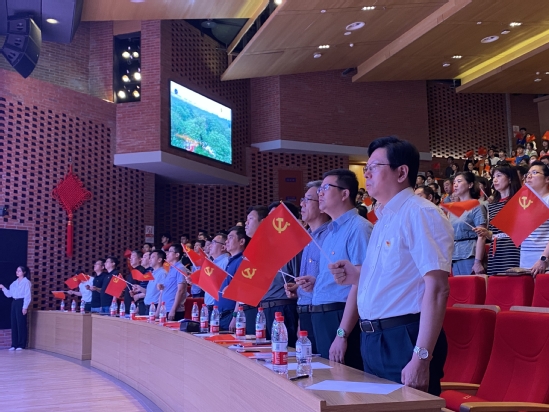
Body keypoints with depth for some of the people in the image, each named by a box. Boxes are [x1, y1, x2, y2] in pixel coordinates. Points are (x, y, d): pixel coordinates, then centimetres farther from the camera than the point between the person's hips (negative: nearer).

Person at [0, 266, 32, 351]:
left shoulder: (26, 282, -5)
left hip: (21, 303, -7)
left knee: (21, 324, -5)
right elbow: (9, 294, 14)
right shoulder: (14, 283, 15)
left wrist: (25, 307, -16)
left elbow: (27, 295, -10)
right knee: (14, 324, 5)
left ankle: (21, 345, 0)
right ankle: (14, 344, 10)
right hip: (14, 303, 7)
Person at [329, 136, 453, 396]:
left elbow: (436, 289, -22)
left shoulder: (420, 214, -14)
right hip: (374, 340, 9)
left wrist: (420, 358, -26)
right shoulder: (384, 220, 15)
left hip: (405, 340, -9)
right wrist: (356, 276, 6)